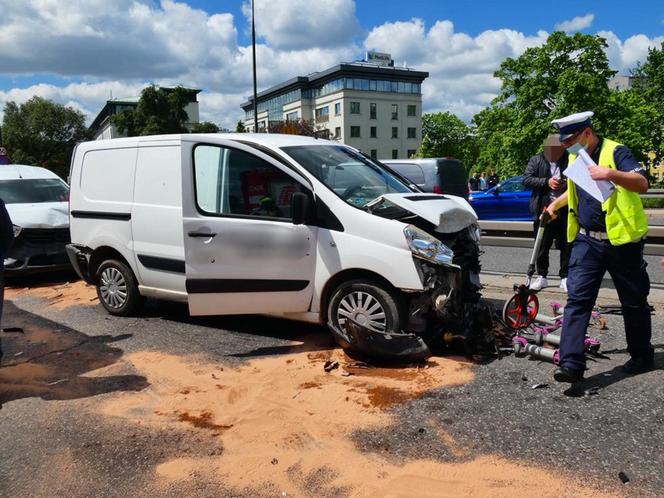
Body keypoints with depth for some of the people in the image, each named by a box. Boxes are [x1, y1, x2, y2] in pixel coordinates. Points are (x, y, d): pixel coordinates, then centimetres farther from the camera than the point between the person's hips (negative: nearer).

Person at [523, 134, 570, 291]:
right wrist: (546, 182, -16)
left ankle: (565, 277, 15)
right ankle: (541, 277, 17)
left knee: (566, 246, 4)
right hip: (543, 209, 0)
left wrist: (566, 184, -14)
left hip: (565, 210, 0)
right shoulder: (536, 161, 6)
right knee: (542, 245, 6)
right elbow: (526, 180, -4)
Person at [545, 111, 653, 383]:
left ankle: (642, 356, 30)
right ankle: (571, 363, -9)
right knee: (577, 299, -7)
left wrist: (610, 173, -38)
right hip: (587, 240, 6)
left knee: (634, 302, 10)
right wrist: (556, 203, 29)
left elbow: (642, 183, -25)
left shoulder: (615, 152, -10)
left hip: (621, 240, -5)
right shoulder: (575, 157, 11)